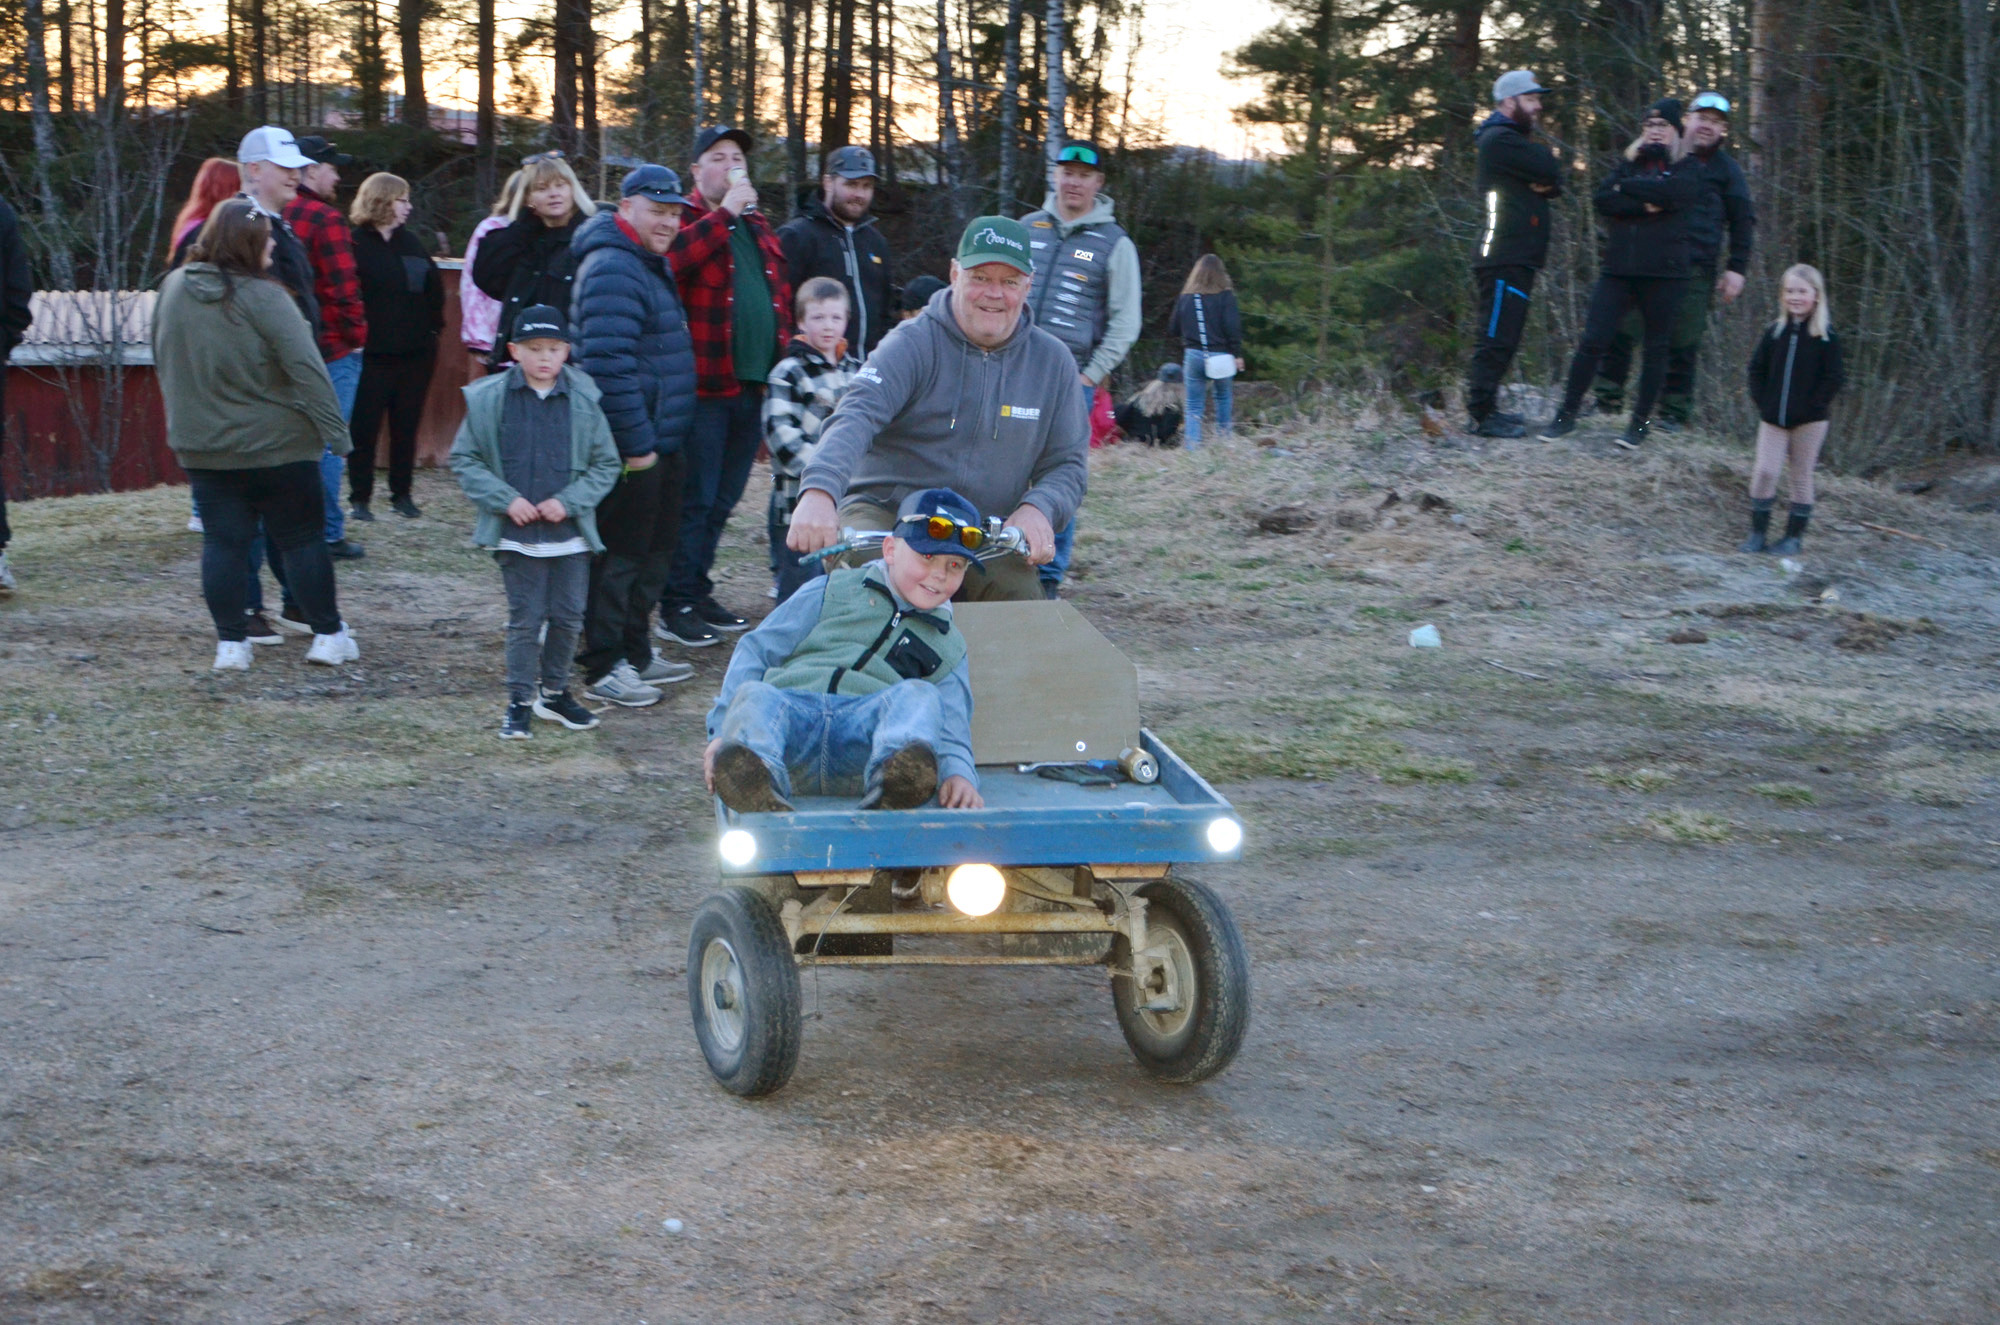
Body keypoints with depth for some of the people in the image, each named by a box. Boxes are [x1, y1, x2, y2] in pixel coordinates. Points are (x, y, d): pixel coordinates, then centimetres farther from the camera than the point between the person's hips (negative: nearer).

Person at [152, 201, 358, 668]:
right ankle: (328, 635, 12)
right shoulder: (262, 297, -19)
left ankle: (231, 643, 7)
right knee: (300, 538, 7)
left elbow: (162, 363, 12)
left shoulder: (173, 288, 1)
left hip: (201, 447, 5)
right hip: (276, 445, -5)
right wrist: (334, 429, -18)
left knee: (222, 541, 9)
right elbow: (306, 367, -22)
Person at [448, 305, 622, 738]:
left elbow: (606, 464, 4)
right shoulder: (488, 399, -4)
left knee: (568, 617, 10)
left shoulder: (583, 401, -2)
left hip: (570, 534, 2)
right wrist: (506, 499, -10)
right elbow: (464, 459, 1)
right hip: (516, 536, -2)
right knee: (525, 619, 2)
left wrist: (569, 501, -9)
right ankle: (520, 701, 15)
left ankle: (554, 692, 28)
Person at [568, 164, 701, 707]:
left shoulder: (651, 265, 17)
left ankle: (635, 653, 30)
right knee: (620, 556, -3)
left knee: (653, 553, 18)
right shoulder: (613, 271, -18)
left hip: (659, 444, 10)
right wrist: (636, 444, -25)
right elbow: (608, 366, -26)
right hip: (630, 447, -10)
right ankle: (602, 669, 4)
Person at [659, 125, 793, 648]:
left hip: (752, 387, 7)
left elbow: (780, 298, 26)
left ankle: (698, 592, 23)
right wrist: (724, 214, -21)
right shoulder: (686, 219, -2)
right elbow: (672, 259, -25)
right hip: (704, 387, -7)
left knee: (723, 500, 14)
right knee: (694, 500, -7)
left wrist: (780, 364, 18)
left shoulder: (760, 229, 21)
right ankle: (676, 606, -1)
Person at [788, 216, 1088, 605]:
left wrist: (1038, 508, -14)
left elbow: (1068, 464, 11)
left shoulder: (1053, 362, 7)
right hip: (884, 513, -2)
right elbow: (856, 416, -24)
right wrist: (819, 492, -45)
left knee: (1020, 593, -28)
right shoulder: (912, 345, -7)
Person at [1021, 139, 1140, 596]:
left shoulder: (1114, 243, 3)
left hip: (1070, 381, -3)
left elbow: (1125, 322, 2)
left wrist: (1091, 377, -6)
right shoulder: (1028, 228, 12)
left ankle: (1047, 579, 5)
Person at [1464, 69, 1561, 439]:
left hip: (1515, 258, 11)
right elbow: (1549, 170, -19)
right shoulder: (1501, 140, -11)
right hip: (1504, 256, -11)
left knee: (1500, 338, 13)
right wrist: (1543, 157, 4)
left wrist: (1546, 184, -8)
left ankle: (1486, 407, 18)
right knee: (1497, 337, -11)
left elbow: (1554, 182, 16)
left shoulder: (1512, 139, 23)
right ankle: (1482, 416, -11)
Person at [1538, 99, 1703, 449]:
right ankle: (1567, 414, 2)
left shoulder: (1688, 170, 5)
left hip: (1663, 274, -3)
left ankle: (1640, 422, 14)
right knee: (1592, 341, -4)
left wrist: (1625, 186, -4)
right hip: (1618, 269, 3)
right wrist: (1644, 205, -12)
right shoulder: (1632, 161, 16)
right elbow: (1601, 200, 0)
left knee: (1656, 347, 4)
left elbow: (1667, 192, -17)